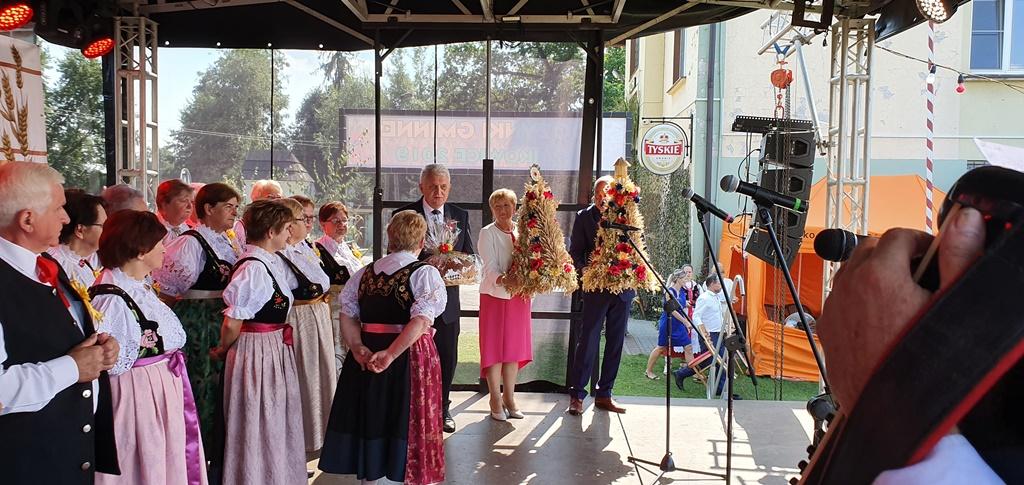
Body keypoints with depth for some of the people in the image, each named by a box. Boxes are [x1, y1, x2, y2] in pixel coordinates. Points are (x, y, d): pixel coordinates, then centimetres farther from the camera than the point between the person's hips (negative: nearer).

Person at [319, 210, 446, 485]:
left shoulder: (364, 273, 7)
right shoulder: (425, 273, -9)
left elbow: (347, 316, 2)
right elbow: (420, 321, -21)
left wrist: (359, 348, -7)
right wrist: (391, 355, -22)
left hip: (366, 356, 5)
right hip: (410, 357, -5)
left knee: (369, 417, 16)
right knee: (409, 420, 7)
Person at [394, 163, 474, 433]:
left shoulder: (460, 215, 4)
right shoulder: (404, 215, -6)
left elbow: (470, 255, 6)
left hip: (447, 299, 3)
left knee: (447, 358, 14)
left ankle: (442, 408, 32)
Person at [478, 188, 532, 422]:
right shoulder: (487, 233, -3)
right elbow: (490, 267, -13)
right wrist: (502, 280, -32)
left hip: (520, 297, 4)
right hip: (495, 295, -4)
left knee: (514, 348, 9)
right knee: (494, 349, 0)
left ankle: (509, 398, 19)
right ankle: (495, 400, 10)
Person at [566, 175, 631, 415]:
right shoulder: (584, 217, 3)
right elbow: (575, 251, 1)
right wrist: (584, 270, -17)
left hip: (623, 286, 3)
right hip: (596, 288, -3)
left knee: (615, 343, 8)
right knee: (588, 341, -5)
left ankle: (604, 394, 18)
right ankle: (576, 395, 2)